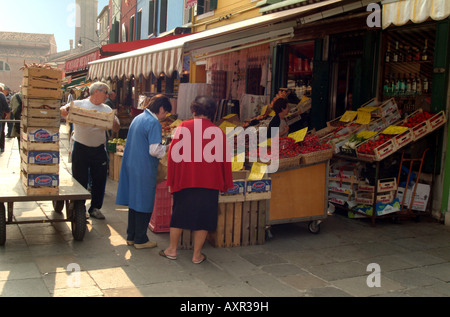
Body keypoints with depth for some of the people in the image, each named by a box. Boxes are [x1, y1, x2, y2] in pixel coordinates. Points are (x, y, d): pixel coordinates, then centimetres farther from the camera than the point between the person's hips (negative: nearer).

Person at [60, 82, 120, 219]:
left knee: (100, 180, 7)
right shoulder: (78, 104, -2)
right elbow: (63, 111, -12)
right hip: (81, 148, -4)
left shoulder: (107, 109, 9)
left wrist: (114, 121, -16)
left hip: (99, 150, 4)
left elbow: (116, 128, 7)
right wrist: (65, 109, -36)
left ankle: (95, 208, 23)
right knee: (80, 180, 5)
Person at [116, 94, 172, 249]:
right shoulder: (154, 123, -16)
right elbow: (155, 150, -22)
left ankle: (131, 236, 25)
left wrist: (162, 148, 20)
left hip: (131, 166, 9)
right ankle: (140, 240, 12)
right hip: (144, 170, -9)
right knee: (144, 204, 2)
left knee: (134, 202, 16)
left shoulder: (137, 118, 12)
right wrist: (168, 150, -3)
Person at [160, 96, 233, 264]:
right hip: (209, 182, 0)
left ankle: (172, 250, 25)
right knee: (203, 217, 10)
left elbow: (173, 154, -1)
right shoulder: (218, 132, -4)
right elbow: (225, 159, 1)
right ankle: (197, 255, 16)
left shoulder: (183, 127, -4)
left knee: (179, 214, 15)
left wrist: (171, 180, 8)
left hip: (184, 180, 1)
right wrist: (224, 184, 12)